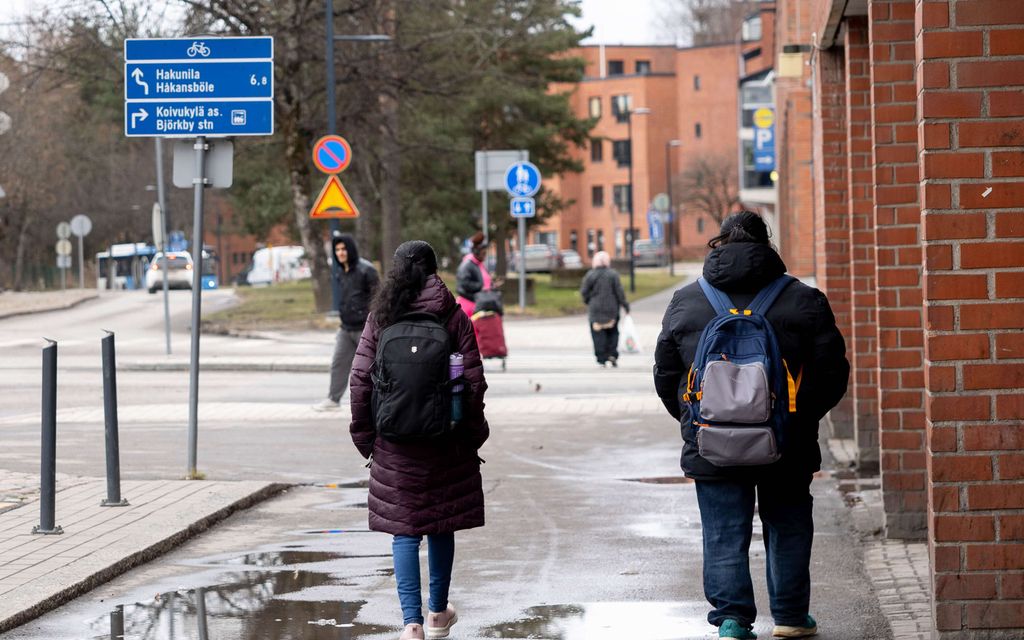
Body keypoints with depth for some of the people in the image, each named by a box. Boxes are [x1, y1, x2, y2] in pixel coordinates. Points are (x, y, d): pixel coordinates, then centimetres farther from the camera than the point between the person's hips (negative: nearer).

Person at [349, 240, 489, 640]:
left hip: (395, 441, 0)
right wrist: (473, 433, 4)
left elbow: (360, 379, -3)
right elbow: (473, 380, -6)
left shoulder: (380, 319, -2)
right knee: (440, 524, 16)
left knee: (404, 530, 3)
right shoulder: (452, 317, -4)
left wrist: (363, 434, 6)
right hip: (445, 441, 0)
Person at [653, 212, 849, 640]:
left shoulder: (685, 301, 3)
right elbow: (833, 373, 1)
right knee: (788, 526, 15)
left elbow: (665, 376, 8)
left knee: (725, 535, 5)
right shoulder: (804, 301, 0)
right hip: (787, 445, 0)